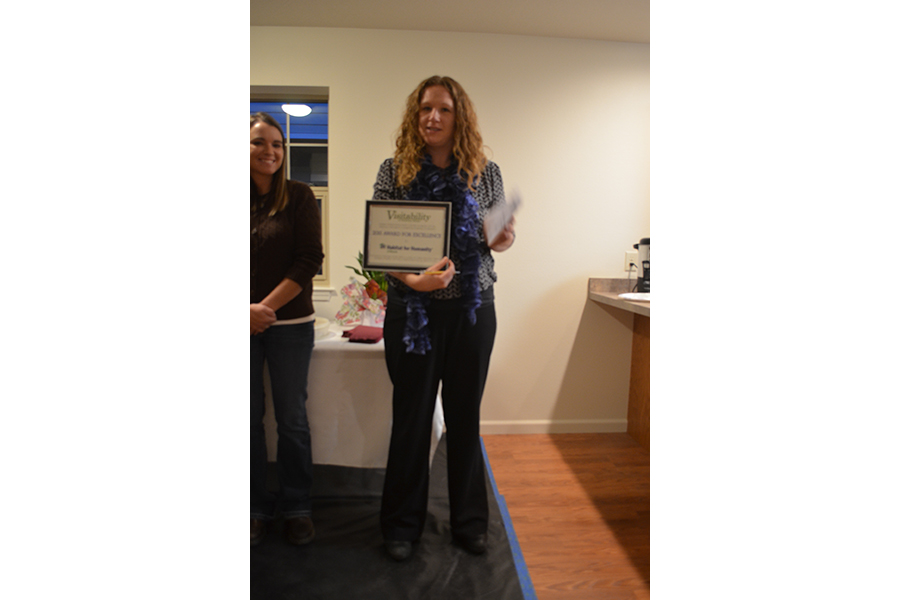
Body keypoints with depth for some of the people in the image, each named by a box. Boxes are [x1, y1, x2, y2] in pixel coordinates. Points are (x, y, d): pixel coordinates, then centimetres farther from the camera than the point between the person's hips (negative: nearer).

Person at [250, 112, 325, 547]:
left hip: (289, 324, -1)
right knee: (250, 417, 10)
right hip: (245, 326, 2)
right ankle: (255, 507, 27)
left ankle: (296, 507, 24)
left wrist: (266, 307, -12)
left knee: (292, 418, 7)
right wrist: (247, 312, -12)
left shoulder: (299, 196, -1)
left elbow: (309, 260, -7)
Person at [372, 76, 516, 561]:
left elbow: (500, 237, 13)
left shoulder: (486, 172, 4)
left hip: (473, 309, 1)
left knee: (465, 416, 11)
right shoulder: (394, 171, 1)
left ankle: (469, 520, 30)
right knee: (411, 417, 8)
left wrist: (504, 241, -11)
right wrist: (413, 279, -22)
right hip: (412, 310, -1)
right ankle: (402, 524, 28)